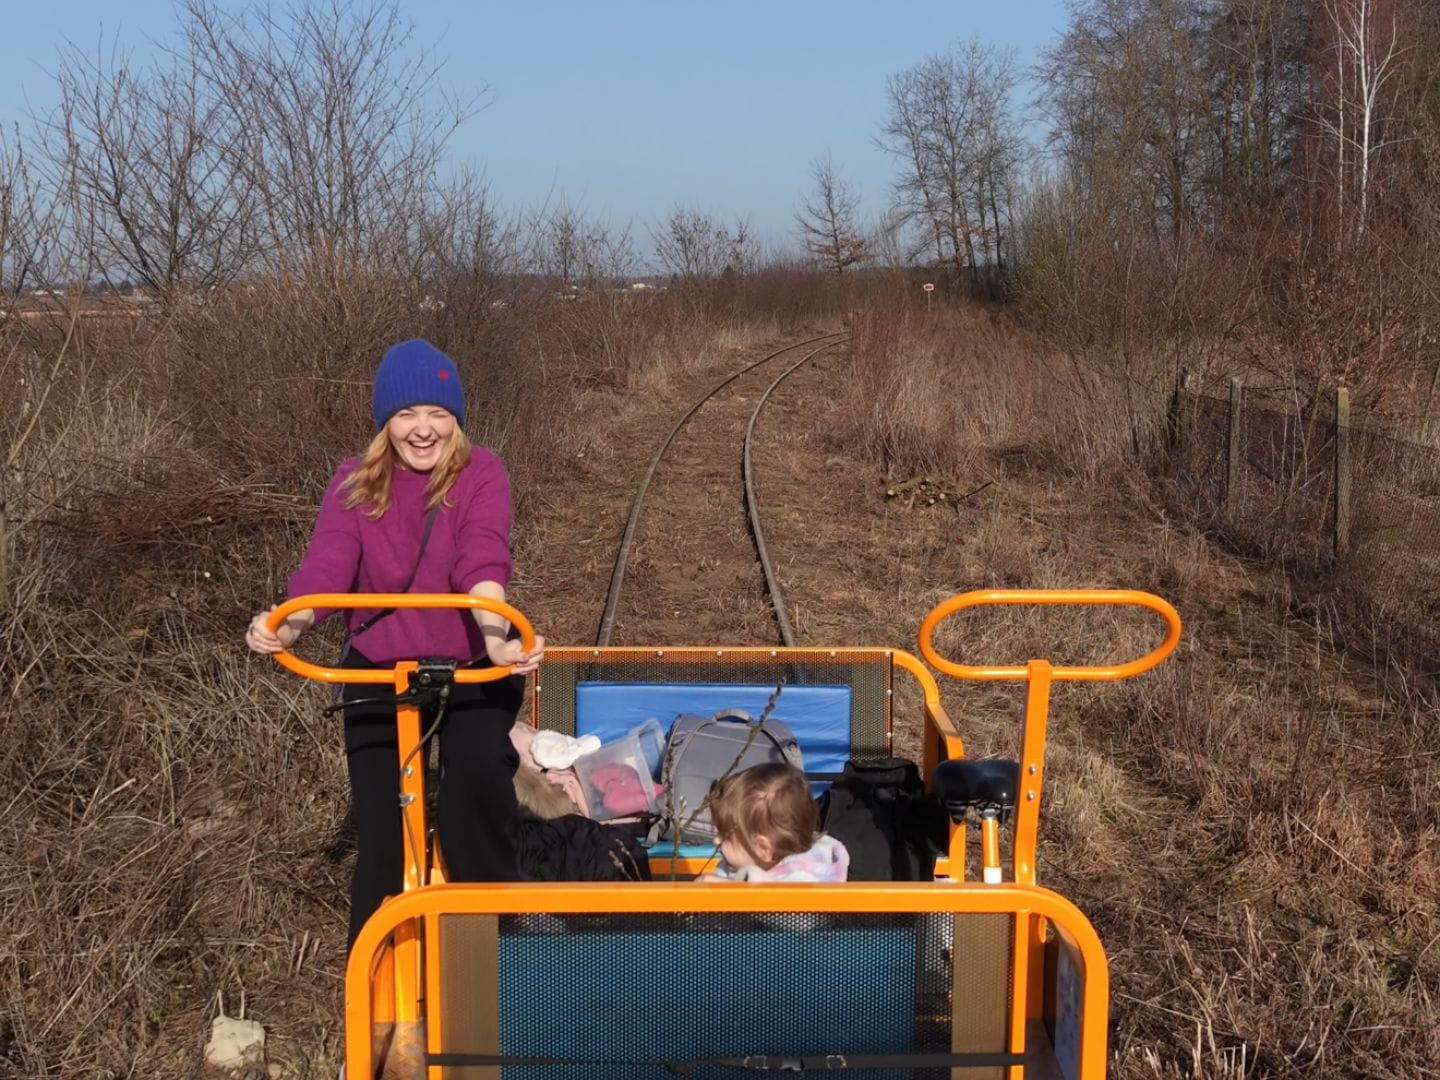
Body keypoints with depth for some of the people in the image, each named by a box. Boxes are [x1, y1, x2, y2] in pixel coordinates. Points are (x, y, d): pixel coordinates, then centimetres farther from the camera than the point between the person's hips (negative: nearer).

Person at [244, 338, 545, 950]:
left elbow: (483, 564, -25)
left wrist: (497, 638, -45)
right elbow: (326, 565, -17)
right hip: (378, 670, 2)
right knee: (379, 819, -2)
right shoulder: (355, 483, -2)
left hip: (471, 666, -2)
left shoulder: (481, 476, -8)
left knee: (477, 775, -23)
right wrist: (289, 626, -38)